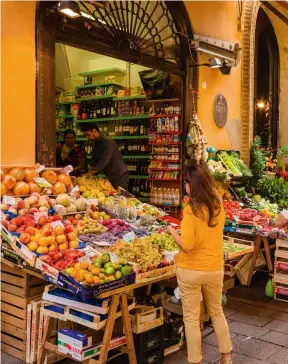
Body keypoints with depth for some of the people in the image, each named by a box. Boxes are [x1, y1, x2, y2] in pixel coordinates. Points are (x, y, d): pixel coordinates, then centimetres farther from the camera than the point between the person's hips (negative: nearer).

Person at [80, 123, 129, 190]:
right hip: (110, 177, 8)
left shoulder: (108, 142, -18)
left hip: (120, 177, -8)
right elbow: (94, 164, 9)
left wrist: (90, 173, -31)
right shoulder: (95, 146, 9)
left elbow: (104, 162, -28)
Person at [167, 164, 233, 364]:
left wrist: (173, 231, -8)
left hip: (191, 271, -5)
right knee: (217, 312, 24)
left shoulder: (191, 209, -19)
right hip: (215, 269, 6)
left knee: (192, 318, 11)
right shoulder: (218, 206, -2)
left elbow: (187, 245, -23)